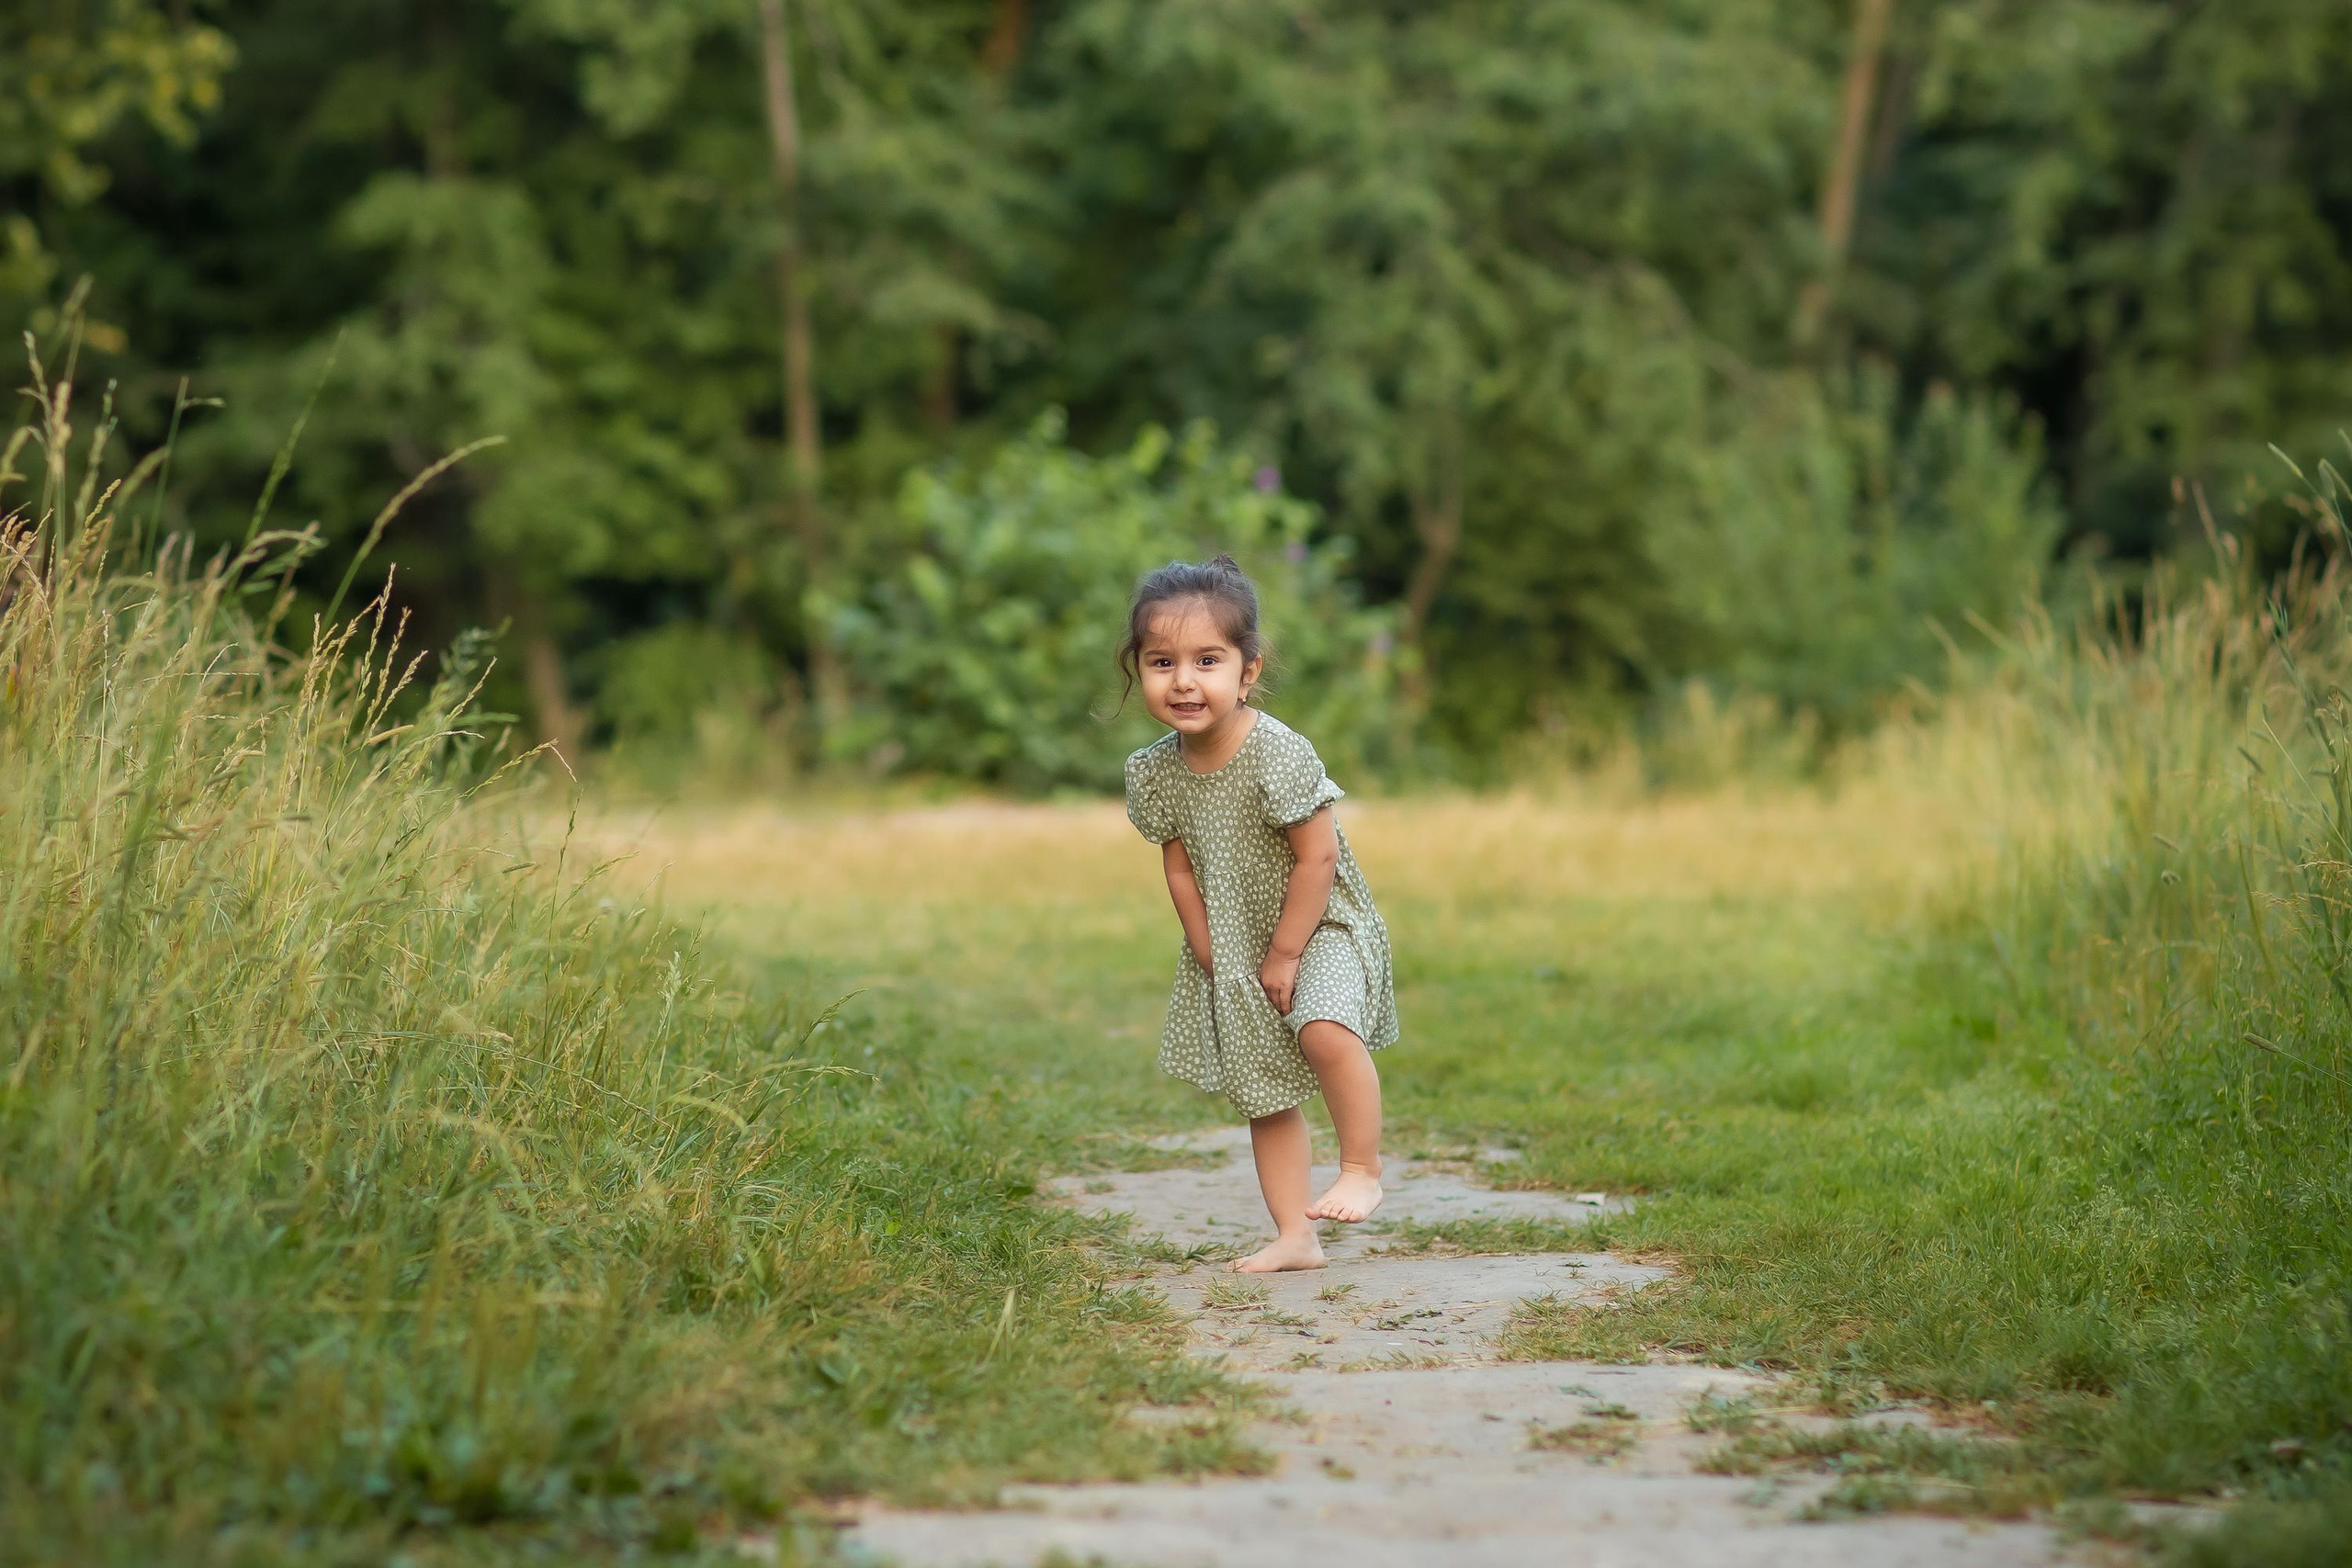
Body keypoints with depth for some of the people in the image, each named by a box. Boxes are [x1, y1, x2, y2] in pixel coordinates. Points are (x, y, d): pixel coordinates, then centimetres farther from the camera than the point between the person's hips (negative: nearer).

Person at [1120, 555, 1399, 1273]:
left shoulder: (1279, 754, -24)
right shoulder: (1155, 771, -8)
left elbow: (1317, 859, -22)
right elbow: (1181, 871, 2)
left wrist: (1284, 956, -17)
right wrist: (1213, 958, -4)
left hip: (1322, 929, -6)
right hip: (1235, 951, 6)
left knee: (1325, 1030, -33)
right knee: (1263, 1095, 10)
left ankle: (1362, 1170, -15)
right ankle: (1295, 1236, 20)